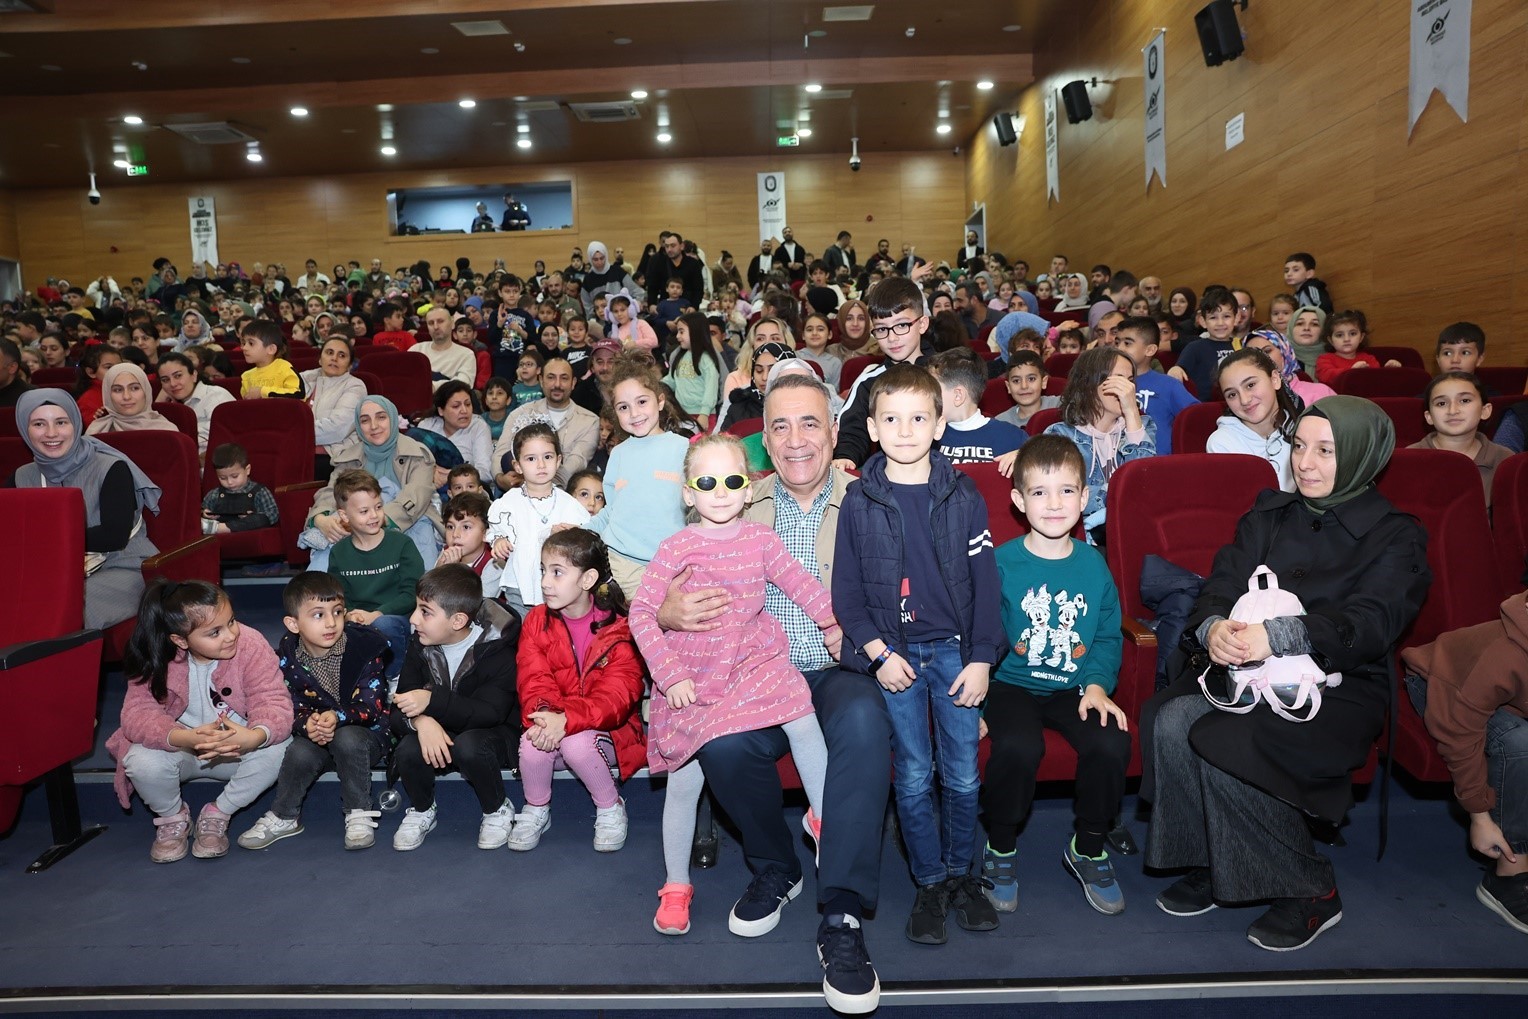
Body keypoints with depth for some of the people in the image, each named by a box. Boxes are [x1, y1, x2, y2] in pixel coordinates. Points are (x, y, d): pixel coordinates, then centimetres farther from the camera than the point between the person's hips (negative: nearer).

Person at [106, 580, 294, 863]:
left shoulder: (250, 644, -23)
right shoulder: (157, 659, -19)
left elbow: (273, 701, -29)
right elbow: (137, 714, -28)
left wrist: (254, 736, -53)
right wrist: (186, 738, -49)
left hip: (239, 747, 0)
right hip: (180, 748, 1)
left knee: (277, 748, -30)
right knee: (141, 762, -31)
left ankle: (217, 815, -3)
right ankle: (172, 817, 6)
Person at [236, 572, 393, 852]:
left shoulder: (364, 646, -16)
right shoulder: (287, 658, -5)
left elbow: (371, 705, -20)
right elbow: (293, 706, -4)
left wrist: (338, 717, -38)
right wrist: (306, 724, -28)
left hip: (366, 732, -3)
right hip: (316, 737, 3)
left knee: (346, 739, -35)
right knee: (299, 752, -27)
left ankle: (359, 814, -16)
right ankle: (282, 818, 1)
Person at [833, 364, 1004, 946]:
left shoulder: (963, 496, -1)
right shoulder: (859, 502, -2)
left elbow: (985, 582, 1)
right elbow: (846, 590, 0)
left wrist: (981, 659, -4)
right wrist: (878, 652, -9)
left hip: (955, 649, 1)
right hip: (895, 653, -1)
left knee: (963, 773, 6)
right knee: (913, 777, 4)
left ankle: (961, 873, 27)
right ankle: (929, 883, 21)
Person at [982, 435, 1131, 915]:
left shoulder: (1093, 564, 6)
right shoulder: (1001, 563, -5)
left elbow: (1108, 637, 10)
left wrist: (1098, 685, -7)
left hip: (1075, 688, 3)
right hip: (1012, 683, -3)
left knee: (1112, 743, -25)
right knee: (1018, 745, -33)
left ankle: (1089, 848, 5)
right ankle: (1001, 847, -1)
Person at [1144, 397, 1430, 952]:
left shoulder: (1394, 536, 2)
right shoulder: (1269, 514, 15)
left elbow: (1368, 625, -15)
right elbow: (1222, 585, 4)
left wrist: (1278, 635, -33)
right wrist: (1214, 626, -22)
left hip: (1339, 688, -4)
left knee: (1224, 742, -30)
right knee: (1170, 721, -26)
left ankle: (1310, 893, -9)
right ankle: (1205, 865, -8)